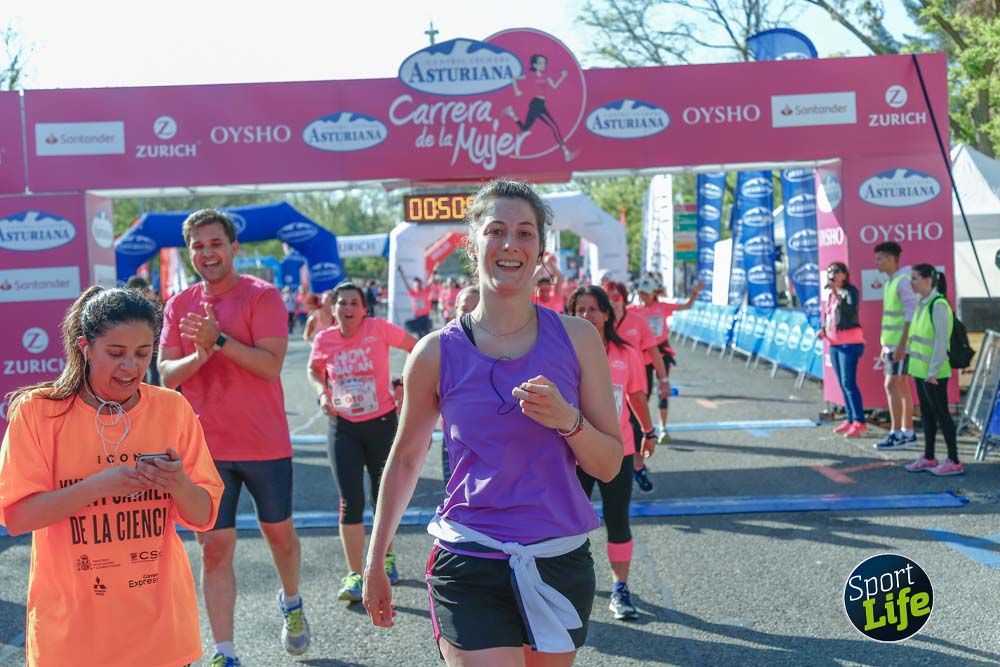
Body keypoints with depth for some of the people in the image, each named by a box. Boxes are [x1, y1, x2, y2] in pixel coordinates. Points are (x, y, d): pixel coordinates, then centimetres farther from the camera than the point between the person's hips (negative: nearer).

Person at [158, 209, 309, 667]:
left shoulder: (263, 296, -7)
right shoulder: (179, 306, 6)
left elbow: (271, 364, -17)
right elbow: (167, 375, 2)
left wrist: (218, 339, -26)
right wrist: (198, 355, -18)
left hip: (265, 444, -2)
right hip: (206, 448, 3)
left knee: (279, 532, 15)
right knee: (215, 549, 1)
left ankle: (291, 604, 44)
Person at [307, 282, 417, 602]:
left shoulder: (378, 328, -11)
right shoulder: (324, 340, -3)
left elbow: (415, 347, 1)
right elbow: (313, 371, 16)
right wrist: (321, 392, -3)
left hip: (382, 423, -1)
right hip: (343, 428, 1)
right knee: (350, 500, -5)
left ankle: (386, 557, 36)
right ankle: (354, 575, 0)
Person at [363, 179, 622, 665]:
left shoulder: (577, 338, -1)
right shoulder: (436, 353, -3)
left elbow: (610, 466, 3)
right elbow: (405, 461, 11)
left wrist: (568, 420, -17)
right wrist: (374, 563, 15)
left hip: (561, 565, 2)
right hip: (471, 570, -2)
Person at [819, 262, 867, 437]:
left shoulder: (850, 291, -8)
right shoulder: (829, 293, 15)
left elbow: (851, 311, -25)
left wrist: (836, 294, -29)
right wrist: (823, 329, 8)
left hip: (850, 342, -8)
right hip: (834, 342, 8)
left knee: (849, 383, -14)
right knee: (842, 383, 9)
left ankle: (859, 422, -13)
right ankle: (850, 419, 15)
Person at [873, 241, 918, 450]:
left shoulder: (903, 281, -14)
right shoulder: (889, 283, 16)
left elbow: (911, 314, -20)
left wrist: (902, 345, -24)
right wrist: (885, 346, 21)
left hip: (901, 344, -10)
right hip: (892, 344, 10)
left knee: (892, 386, -10)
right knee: (902, 387, 11)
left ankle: (897, 434, -7)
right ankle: (908, 433, 15)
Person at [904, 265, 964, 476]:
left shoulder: (938, 305, -17)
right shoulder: (922, 304, 11)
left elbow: (941, 340, -20)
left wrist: (933, 371, -21)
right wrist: (914, 365, 17)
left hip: (934, 373, -9)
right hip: (920, 370, 9)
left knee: (941, 413, -3)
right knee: (926, 413, 15)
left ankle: (954, 461, 4)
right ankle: (928, 458, 24)